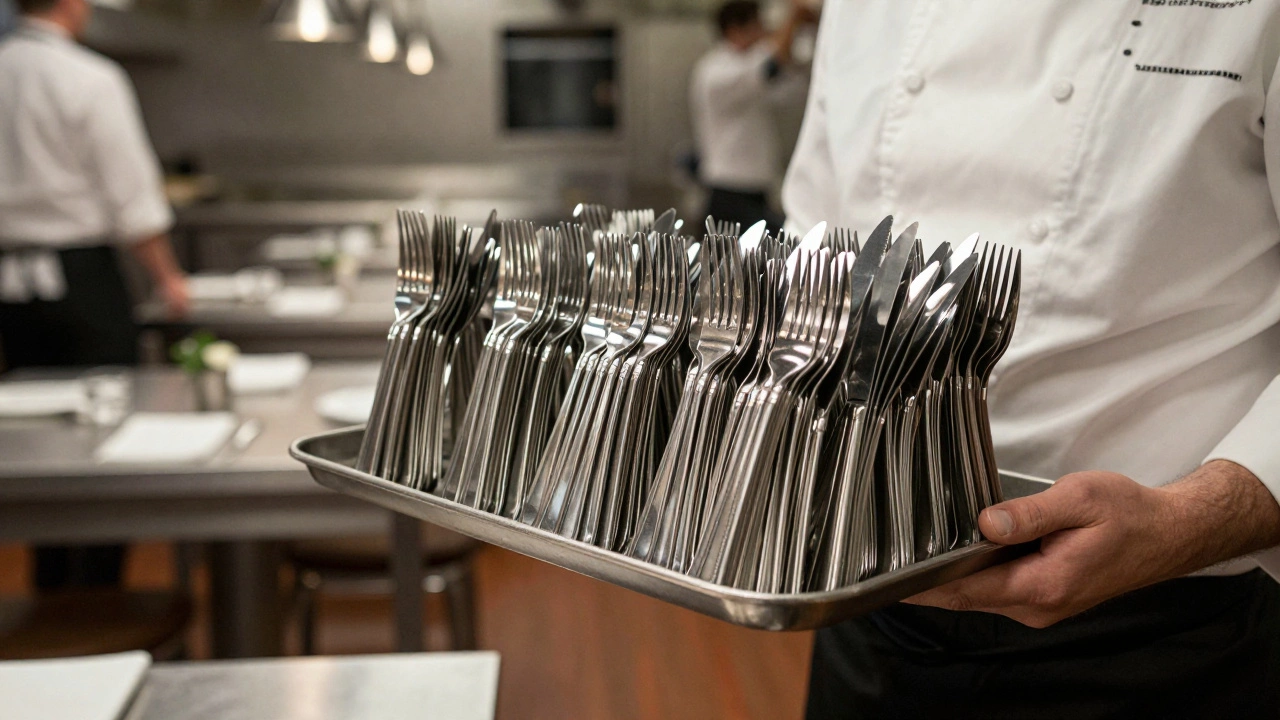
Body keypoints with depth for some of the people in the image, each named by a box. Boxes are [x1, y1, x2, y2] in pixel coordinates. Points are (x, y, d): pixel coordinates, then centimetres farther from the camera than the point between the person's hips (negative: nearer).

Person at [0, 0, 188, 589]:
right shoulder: (91, 79, -11)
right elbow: (132, 197, -11)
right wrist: (167, 278, 1)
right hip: (81, 273, -6)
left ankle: (50, 591, 26)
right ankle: (97, 592, 7)